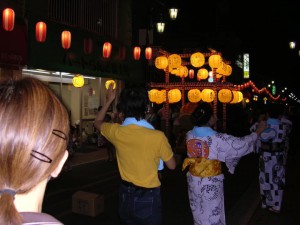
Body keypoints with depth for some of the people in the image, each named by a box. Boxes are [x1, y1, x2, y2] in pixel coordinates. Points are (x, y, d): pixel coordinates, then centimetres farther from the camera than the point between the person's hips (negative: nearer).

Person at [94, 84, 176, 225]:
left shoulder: (116, 132, -13)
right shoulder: (158, 136, -24)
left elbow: (97, 122, 11)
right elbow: (172, 165, -7)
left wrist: (109, 100, 19)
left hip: (125, 194, 4)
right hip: (148, 198, -3)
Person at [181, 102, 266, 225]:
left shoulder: (189, 135, -7)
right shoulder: (218, 138, -22)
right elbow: (241, 143, -9)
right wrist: (258, 131, 6)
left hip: (193, 180, 5)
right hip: (210, 183, -5)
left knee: (199, 213, 22)